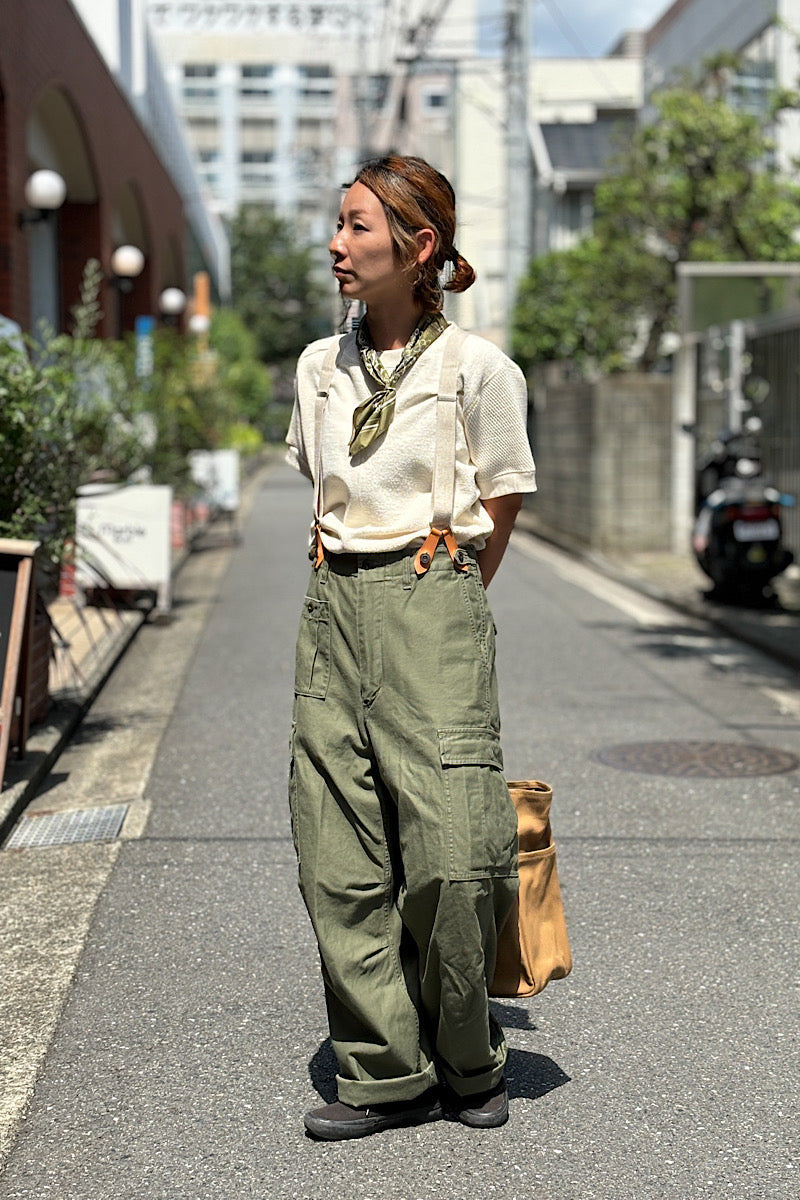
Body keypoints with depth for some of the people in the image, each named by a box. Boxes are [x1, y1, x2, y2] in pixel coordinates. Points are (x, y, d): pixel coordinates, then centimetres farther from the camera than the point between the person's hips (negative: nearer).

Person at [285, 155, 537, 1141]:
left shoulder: (476, 368, -2)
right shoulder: (321, 367, 13)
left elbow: (498, 512, 4)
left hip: (433, 600, -5)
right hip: (335, 608, 5)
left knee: (450, 851, -8)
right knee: (338, 853, 1)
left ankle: (468, 1066, 14)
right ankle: (387, 1071, 12)